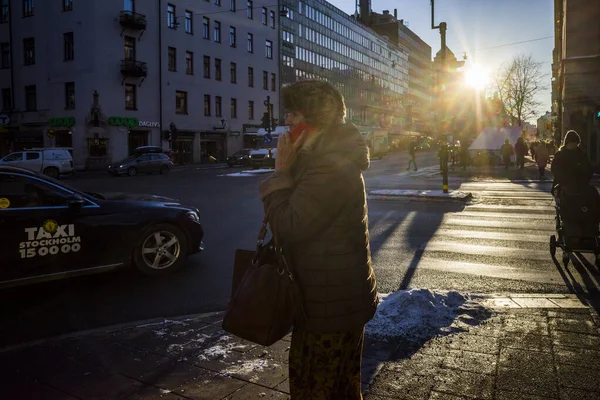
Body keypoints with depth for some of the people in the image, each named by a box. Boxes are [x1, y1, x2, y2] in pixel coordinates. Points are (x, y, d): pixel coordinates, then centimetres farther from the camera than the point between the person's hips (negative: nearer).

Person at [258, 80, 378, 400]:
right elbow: (303, 216, 17)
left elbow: (289, 225, -23)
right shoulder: (328, 156, 10)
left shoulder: (330, 166, -25)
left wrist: (281, 170, -17)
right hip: (338, 297, 10)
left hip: (330, 303, -10)